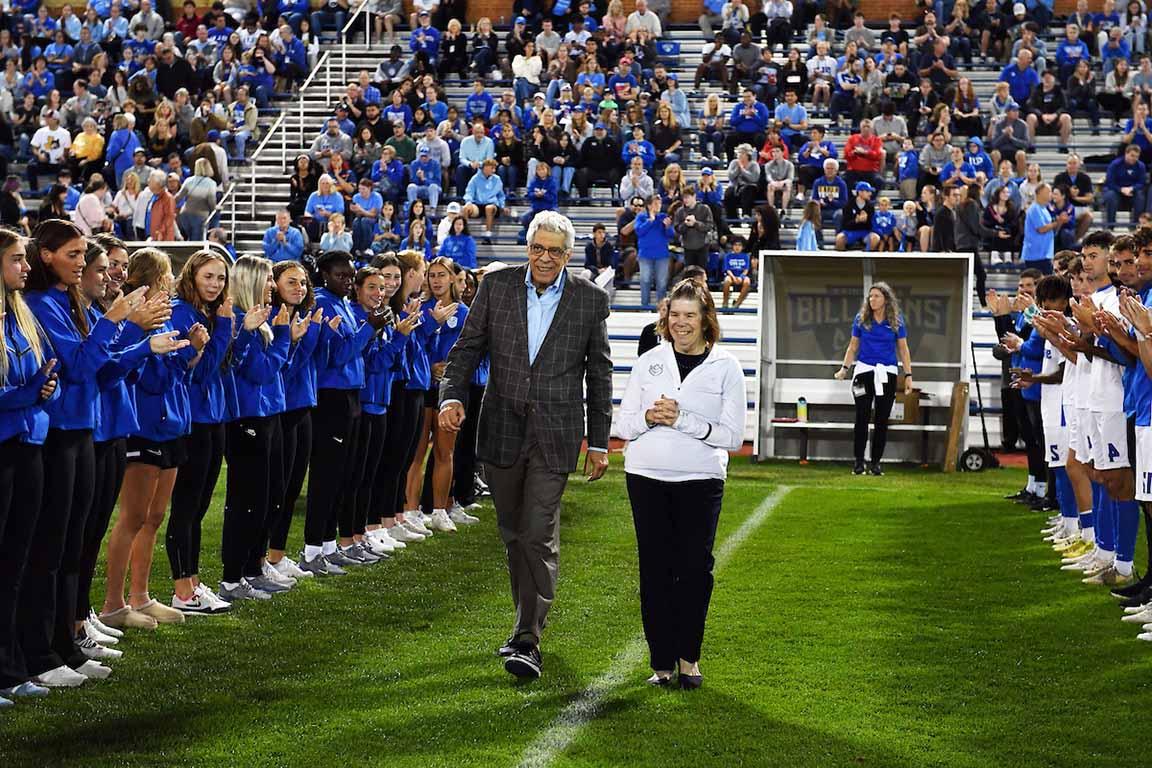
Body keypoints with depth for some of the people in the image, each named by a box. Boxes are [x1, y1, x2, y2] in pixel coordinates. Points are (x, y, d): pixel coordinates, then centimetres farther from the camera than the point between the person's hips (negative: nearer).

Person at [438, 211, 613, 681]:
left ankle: (528, 640, -8)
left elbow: (599, 374, 6)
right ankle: (529, 621, 28)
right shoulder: (497, 287, 4)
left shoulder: (590, 299, 1)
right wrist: (452, 396, -14)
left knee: (539, 537, -10)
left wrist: (599, 443, 6)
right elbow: (466, 348, 4)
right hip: (502, 430, 3)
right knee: (513, 534, 13)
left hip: (554, 435, -3)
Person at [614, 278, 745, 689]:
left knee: (695, 566, -5)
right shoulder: (648, 362, 10)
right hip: (647, 477, 2)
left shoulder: (726, 367, 3)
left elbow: (732, 435, -3)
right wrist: (648, 417, -11)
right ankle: (661, 661, 8)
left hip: (701, 480, -2)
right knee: (655, 568, 1)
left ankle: (688, 655, 11)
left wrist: (683, 420, -13)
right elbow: (621, 426, 10)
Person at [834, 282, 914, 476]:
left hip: (887, 373, 0)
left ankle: (876, 462, 11)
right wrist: (844, 368, 2)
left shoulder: (896, 321, 2)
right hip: (864, 371, 0)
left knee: (882, 420, 4)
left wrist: (908, 375, 1)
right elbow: (853, 346, 10)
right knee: (862, 417, -4)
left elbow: (903, 349, 5)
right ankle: (858, 462, 1)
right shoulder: (861, 319, 3)